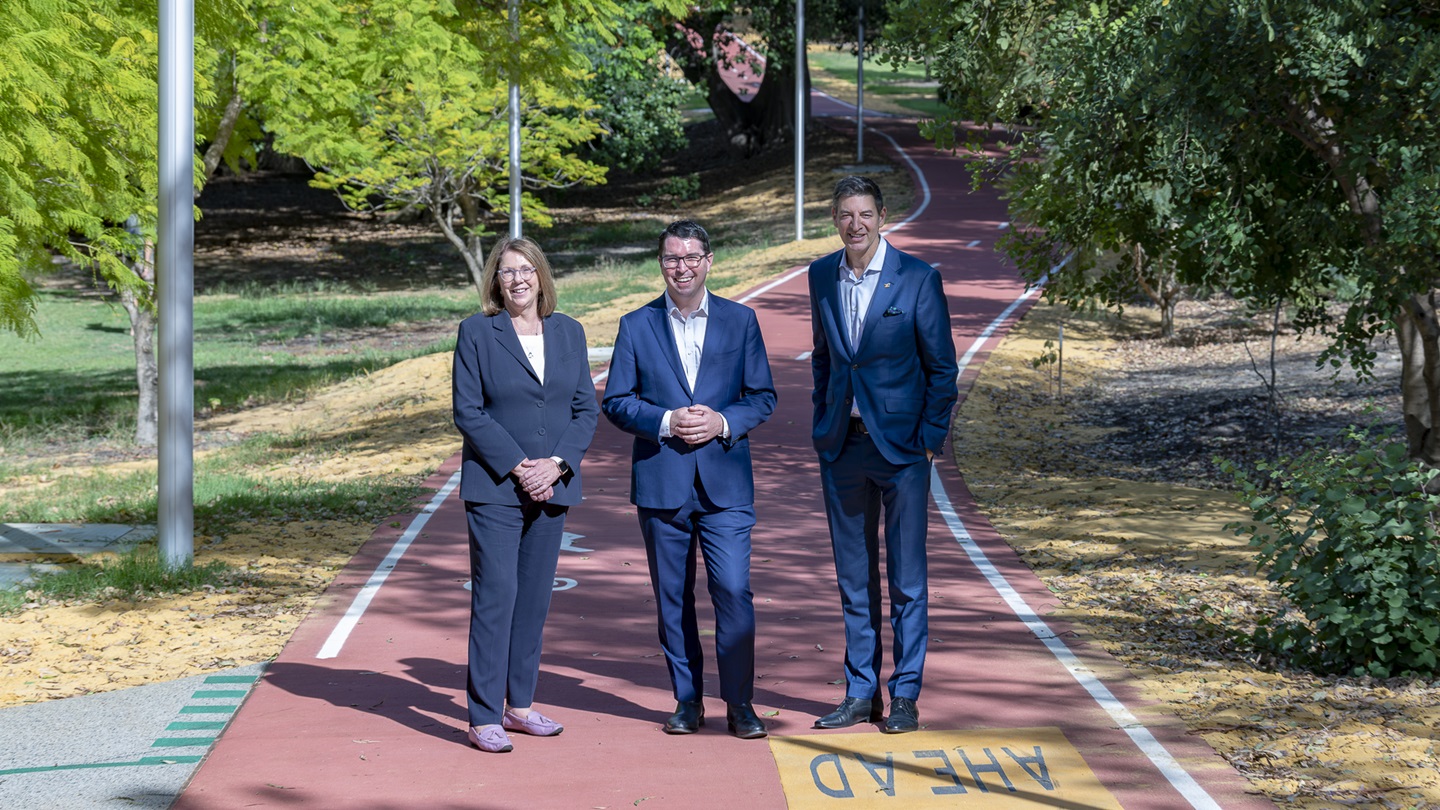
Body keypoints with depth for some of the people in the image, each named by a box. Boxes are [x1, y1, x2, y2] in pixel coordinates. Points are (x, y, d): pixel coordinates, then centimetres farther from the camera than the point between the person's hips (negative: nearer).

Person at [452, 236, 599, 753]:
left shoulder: (568, 333, 9)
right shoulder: (476, 332, -2)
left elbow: (586, 409, 7)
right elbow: (468, 411, -6)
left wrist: (556, 465, -8)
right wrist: (517, 467, -13)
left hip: (551, 486, 4)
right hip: (494, 487, -4)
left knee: (535, 598, 9)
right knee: (495, 595, -8)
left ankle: (519, 705, 19)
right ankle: (484, 716, -4)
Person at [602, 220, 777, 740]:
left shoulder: (741, 321, 6)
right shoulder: (636, 326, 5)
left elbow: (763, 396, 7)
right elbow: (615, 401, 4)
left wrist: (723, 421, -11)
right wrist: (665, 422, -12)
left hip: (725, 482, -1)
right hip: (661, 483, 1)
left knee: (734, 591, -8)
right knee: (672, 598, 7)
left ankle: (739, 702, 3)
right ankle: (687, 699, 19)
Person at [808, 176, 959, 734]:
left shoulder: (918, 279, -8)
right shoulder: (822, 276, 6)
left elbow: (942, 367, -4)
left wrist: (931, 438, -8)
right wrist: (823, 425, 11)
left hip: (901, 445, -4)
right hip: (843, 444, 4)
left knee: (906, 578, 2)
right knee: (853, 577, 10)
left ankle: (905, 695, 10)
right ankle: (860, 694, 18)